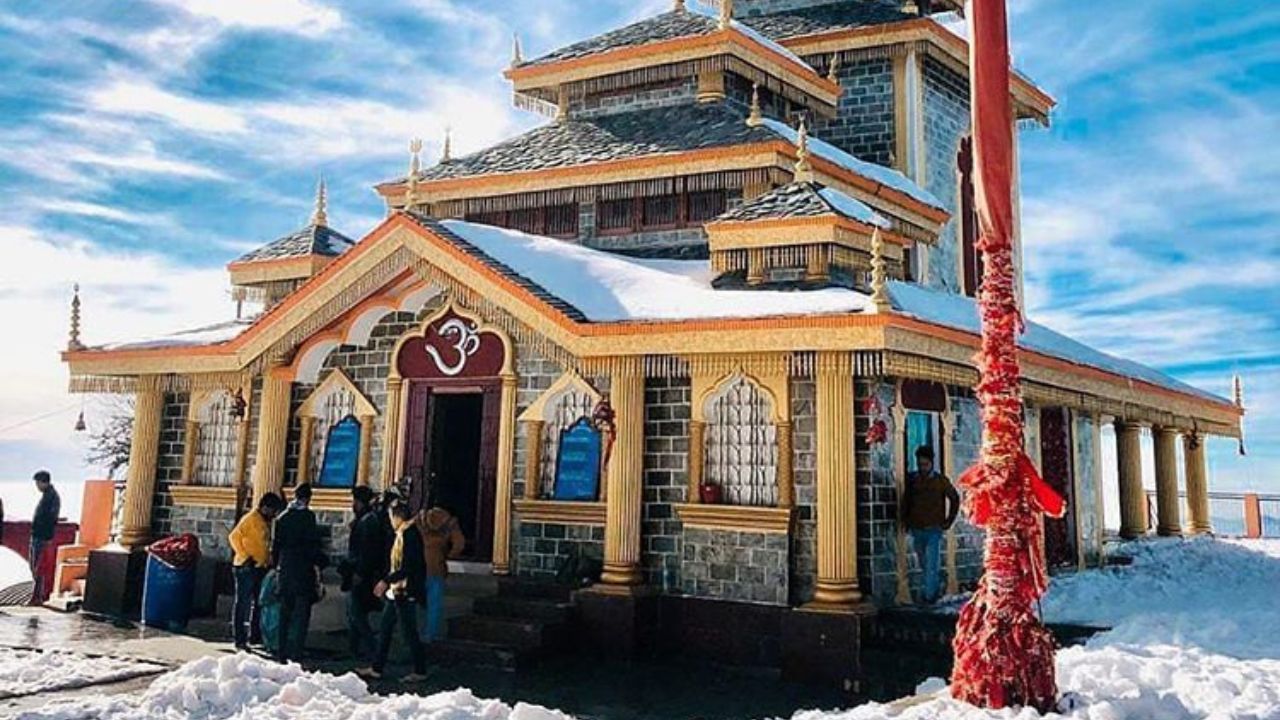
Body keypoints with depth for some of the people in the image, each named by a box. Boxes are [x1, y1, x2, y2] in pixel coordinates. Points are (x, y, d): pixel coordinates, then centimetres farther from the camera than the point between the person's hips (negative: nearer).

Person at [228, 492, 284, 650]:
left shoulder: (266, 522, 16)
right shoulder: (250, 519, -10)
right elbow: (234, 537, -17)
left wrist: (268, 561, 10)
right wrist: (245, 557, -19)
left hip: (260, 568, 9)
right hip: (246, 568, -9)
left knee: (259, 603, 13)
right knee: (243, 603, -4)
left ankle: (255, 636, 23)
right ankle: (240, 640, -1)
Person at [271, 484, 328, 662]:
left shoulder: (282, 517, 9)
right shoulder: (307, 516, -9)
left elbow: (275, 545, 13)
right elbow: (314, 543, -12)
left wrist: (277, 565, 21)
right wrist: (319, 562, -2)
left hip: (285, 569, 6)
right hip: (303, 570, -6)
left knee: (285, 612, 14)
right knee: (301, 613, -3)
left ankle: (282, 652, 18)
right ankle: (294, 653, -9)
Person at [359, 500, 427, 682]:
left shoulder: (410, 535, -18)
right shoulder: (401, 534, 12)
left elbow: (408, 567, -23)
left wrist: (386, 581, -20)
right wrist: (387, 585, 19)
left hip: (404, 593, -10)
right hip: (395, 592, 10)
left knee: (409, 632, -1)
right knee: (385, 631, 15)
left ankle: (420, 671, 9)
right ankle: (377, 668, 24)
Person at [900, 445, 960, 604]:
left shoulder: (940, 480, -5)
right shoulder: (912, 479, 1)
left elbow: (955, 498, 6)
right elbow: (906, 500, 15)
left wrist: (948, 521, 3)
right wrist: (905, 520, 7)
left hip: (934, 530, -3)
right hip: (917, 530, 4)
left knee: (932, 564, -8)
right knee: (924, 564, 14)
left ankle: (930, 595, -4)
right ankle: (937, 587, 34)